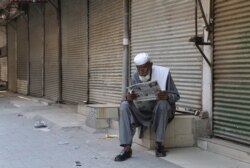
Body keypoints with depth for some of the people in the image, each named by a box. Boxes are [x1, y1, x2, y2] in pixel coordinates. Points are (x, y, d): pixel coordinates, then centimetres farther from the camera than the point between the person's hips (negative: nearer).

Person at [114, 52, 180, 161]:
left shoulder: (163, 73, -12)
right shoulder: (135, 77, -3)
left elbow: (176, 96, -10)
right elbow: (131, 99, -4)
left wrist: (167, 96, -35)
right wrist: (128, 98, -29)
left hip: (160, 111, -3)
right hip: (141, 112, 3)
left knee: (163, 103, -35)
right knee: (124, 105, -22)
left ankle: (159, 144, -23)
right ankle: (127, 148, -30)